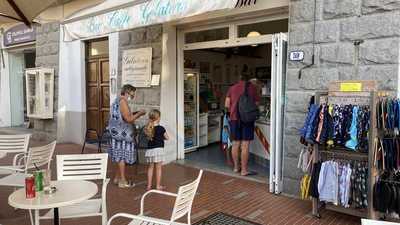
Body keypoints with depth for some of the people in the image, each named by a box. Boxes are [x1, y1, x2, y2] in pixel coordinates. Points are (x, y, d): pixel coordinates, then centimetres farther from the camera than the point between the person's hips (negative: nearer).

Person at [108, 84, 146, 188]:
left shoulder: (117, 100, 16)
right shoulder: (122, 101, -16)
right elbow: (128, 119, -22)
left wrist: (135, 114, 14)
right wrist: (139, 113, -9)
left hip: (117, 134, 10)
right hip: (122, 134, -10)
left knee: (120, 156, 16)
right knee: (122, 156, -3)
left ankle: (117, 178, 25)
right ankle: (122, 181, 4)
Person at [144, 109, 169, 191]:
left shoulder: (148, 128, 1)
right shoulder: (161, 128, -9)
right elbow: (167, 138, 1)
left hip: (149, 150, 5)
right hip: (158, 149, -5)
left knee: (150, 167, 15)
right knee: (158, 168, 5)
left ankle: (149, 185, 21)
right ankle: (158, 185, 10)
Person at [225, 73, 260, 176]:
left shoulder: (232, 88, 9)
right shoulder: (252, 87, 2)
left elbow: (227, 105, 5)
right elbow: (256, 103, 3)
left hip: (234, 118, 4)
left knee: (236, 143, 12)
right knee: (245, 145, -2)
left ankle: (236, 167, 22)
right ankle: (244, 170, 2)